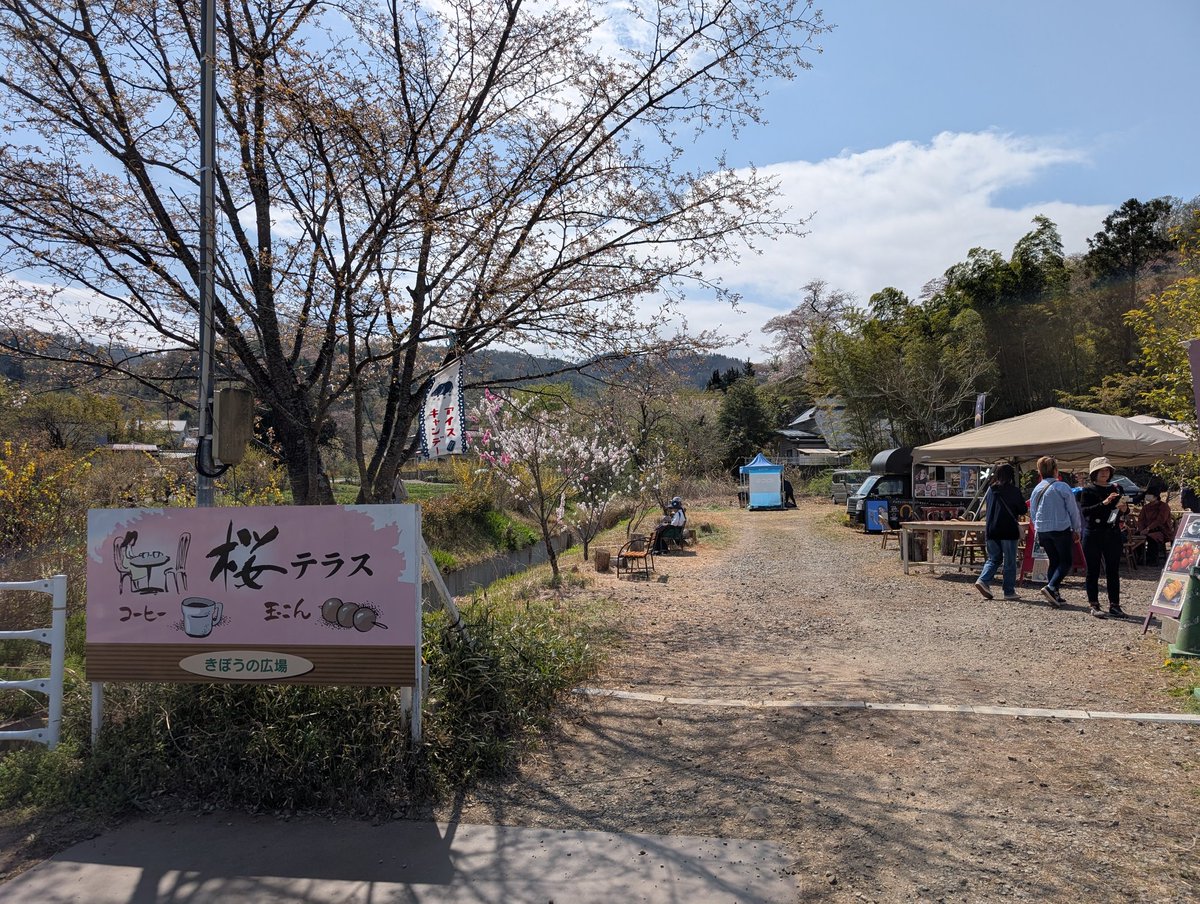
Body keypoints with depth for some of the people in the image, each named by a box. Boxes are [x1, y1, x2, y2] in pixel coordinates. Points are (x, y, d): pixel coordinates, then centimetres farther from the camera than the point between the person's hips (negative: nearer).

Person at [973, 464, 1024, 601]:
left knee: (993, 559, 15)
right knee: (1010, 562, 5)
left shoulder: (990, 490, 6)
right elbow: (1023, 510, -3)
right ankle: (1009, 591, 9)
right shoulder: (1013, 491, -9)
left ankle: (983, 580, -6)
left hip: (991, 530, 4)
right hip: (1008, 531, -4)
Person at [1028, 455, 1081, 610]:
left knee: (1053, 561, 14)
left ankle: (1054, 594, 10)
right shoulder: (1061, 487, -10)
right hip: (1061, 529, -5)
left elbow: (1032, 513, 14)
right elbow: (1073, 510, -4)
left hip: (1042, 531, 5)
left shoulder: (1036, 489, 6)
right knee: (1065, 562, 2)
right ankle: (1051, 587, -18)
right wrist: (1076, 529, 7)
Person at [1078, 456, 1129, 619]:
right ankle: (1093, 605, 8)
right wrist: (1104, 503, -26)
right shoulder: (1088, 490, -3)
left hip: (1113, 534, 4)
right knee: (1093, 571, 2)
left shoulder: (1115, 489, 11)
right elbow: (1085, 511, -16)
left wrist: (1124, 508, -4)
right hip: (1093, 534, -4)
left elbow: (1124, 510, 19)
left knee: (1113, 570, 5)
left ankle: (1114, 605, 12)